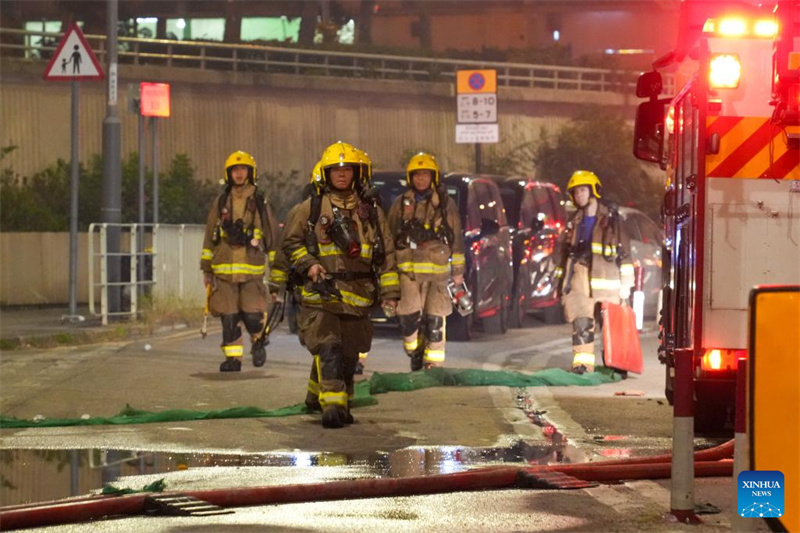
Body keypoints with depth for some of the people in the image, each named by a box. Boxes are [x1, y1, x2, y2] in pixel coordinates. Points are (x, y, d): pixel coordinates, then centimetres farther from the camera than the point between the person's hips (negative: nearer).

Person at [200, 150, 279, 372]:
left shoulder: (260, 203, 6)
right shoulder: (220, 203, 10)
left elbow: (272, 235, 10)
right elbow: (209, 237, 15)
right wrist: (206, 269, 12)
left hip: (252, 270, -2)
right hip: (224, 269, 2)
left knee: (253, 316, -10)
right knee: (228, 318, 0)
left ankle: (258, 340, 20)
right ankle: (233, 358, 10)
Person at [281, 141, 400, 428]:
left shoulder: (370, 212, 13)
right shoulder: (310, 208, 6)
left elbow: (385, 253, 14)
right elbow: (291, 241, 10)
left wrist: (390, 292, 8)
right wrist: (308, 264, -8)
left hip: (356, 296, 3)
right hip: (321, 294, -3)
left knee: (348, 355, 8)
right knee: (328, 350, -15)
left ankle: (341, 405, 23)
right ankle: (332, 405, -21)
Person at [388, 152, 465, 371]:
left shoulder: (446, 203, 8)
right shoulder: (401, 204, 11)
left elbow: (456, 237, 11)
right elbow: (390, 237, 15)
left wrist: (458, 270, 8)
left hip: (438, 269, -1)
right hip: (408, 270, 1)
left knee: (435, 319, -1)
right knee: (408, 315, -10)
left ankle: (433, 364, 7)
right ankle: (415, 351, 15)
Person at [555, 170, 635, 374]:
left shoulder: (610, 219, 2)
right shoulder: (575, 223, 18)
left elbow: (624, 249, 0)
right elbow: (567, 252, 23)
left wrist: (625, 282, -5)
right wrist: (562, 279, 19)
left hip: (605, 279, -4)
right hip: (580, 279, 4)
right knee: (581, 322, -5)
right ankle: (582, 362, -3)